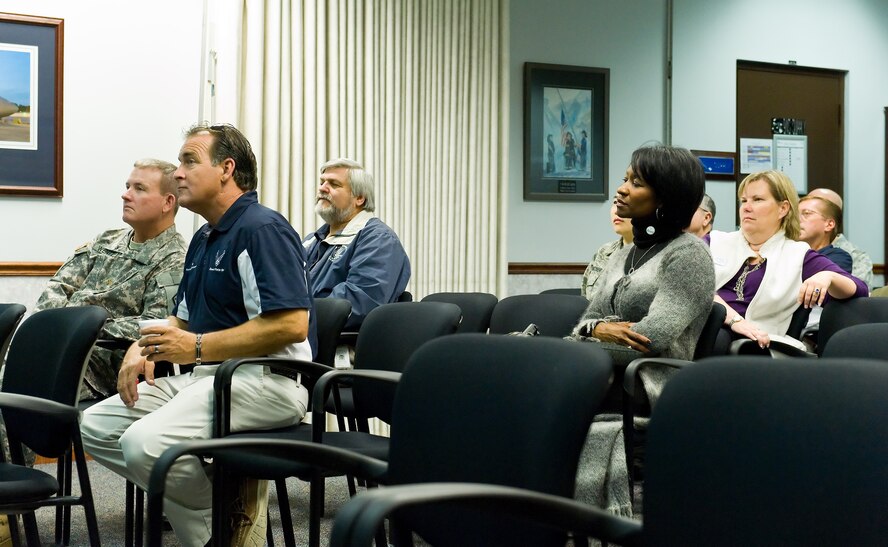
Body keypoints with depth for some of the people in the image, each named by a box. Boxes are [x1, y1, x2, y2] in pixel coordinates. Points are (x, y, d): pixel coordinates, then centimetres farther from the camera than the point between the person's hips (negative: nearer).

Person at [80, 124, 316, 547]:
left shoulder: (262, 228, -12)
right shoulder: (204, 239, 20)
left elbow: (292, 325, -23)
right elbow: (183, 320, 29)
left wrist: (198, 347, -19)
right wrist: (142, 348, 6)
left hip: (266, 379, -11)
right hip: (208, 375, 11)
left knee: (146, 443, -30)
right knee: (95, 426, 1)